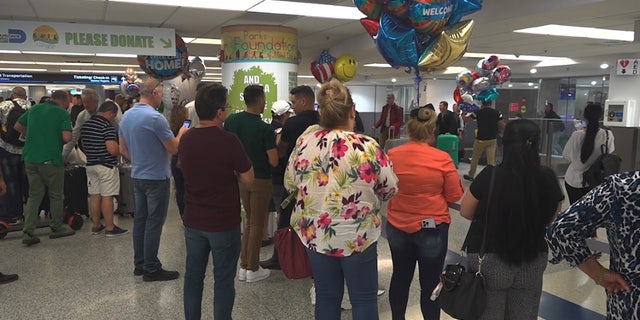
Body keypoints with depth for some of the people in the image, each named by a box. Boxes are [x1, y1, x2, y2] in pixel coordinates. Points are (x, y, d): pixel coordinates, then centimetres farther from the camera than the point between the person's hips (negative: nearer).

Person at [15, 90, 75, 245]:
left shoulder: (34, 109, 9)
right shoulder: (63, 113, -8)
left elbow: (18, 126, 19)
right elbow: (67, 137, -19)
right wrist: (58, 141, 2)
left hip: (30, 158, 5)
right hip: (51, 160, -5)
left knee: (34, 195, 12)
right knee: (56, 196, 11)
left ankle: (28, 232, 4)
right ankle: (57, 228, 22)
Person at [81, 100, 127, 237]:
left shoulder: (85, 125, 10)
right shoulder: (107, 126, -17)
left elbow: (84, 145, 20)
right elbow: (113, 149, -24)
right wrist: (122, 151, -4)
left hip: (91, 164, 8)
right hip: (106, 166, -8)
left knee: (94, 195, 11)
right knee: (107, 197, -3)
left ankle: (96, 226, 19)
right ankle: (110, 228, 3)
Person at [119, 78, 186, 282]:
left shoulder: (126, 116, 7)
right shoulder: (155, 118, -20)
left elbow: (123, 149, 14)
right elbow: (174, 149, -15)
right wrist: (181, 134, 3)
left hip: (137, 176, 9)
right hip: (156, 177, -8)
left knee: (140, 219, 14)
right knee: (154, 223, -2)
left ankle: (139, 264, 23)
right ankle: (151, 269, 5)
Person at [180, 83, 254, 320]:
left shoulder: (185, 139, 0)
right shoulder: (228, 141, -19)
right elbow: (248, 178, -14)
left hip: (193, 221, 6)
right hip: (223, 223, -6)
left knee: (193, 276, 17)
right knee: (223, 280, 7)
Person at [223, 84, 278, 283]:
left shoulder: (231, 121, -3)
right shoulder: (265, 129, -20)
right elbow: (273, 162, -19)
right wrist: (274, 145, 0)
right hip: (260, 180, -6)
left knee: (249, 221, 20)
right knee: (257, 224, 7)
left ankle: (244, 266, 22)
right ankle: (253, 269, 16)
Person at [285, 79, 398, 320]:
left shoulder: (305, 142, -6)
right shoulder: (367, 147, -18)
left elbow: (289, 184, 5)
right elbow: (390, 189, -7)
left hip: (314, 234, 4)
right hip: (357, 236, -3)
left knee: (326, 297, 18)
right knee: (364, 299, 13)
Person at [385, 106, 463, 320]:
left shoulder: (391, 155, -6)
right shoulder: (442, 158, -14)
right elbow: (454, 196, -6)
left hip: (397, 226, 3)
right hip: (432, 228, -3)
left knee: (400, 276, 19)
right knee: (430, 282, 9)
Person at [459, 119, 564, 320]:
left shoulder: (490, 176, -19)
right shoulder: (548, 178, -10)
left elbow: (466, 212, -5)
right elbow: (552, 220, 5)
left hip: (490, 259, -3)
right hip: (533, 260, 3)